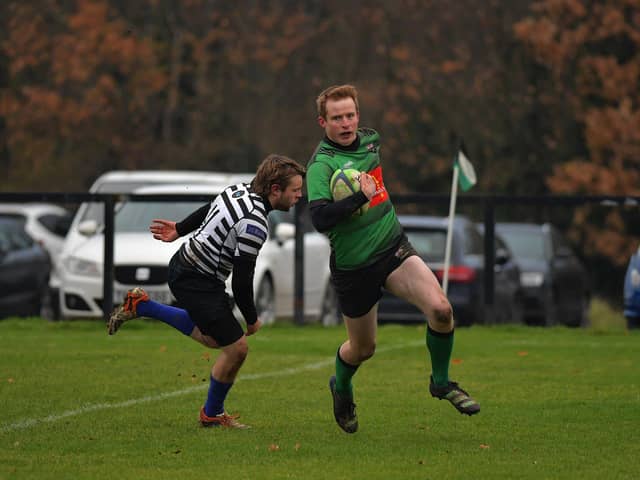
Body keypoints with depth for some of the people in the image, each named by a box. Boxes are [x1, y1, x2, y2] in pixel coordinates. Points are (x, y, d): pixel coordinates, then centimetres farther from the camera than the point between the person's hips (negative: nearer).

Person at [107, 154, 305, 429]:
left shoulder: (240, 190, -1)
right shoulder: (254, 224, -27)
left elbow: (205, 212, 18)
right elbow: (241, 281, -23)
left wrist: (179, 230, 34)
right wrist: (251, 319, -8)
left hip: (183, 264, 10)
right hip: (197, 284, -10)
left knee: (212, 337, 28)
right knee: (236, 347, -5)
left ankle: (140, 306, 33)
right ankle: (212, 414, 15)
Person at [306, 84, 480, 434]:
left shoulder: (369, 139, 2)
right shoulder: (320, 165, -20)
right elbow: (319, 219, -34)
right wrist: (360, 197, -38)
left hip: (393, 246, 5)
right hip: (352, 266, -5)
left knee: (440, 309, -18)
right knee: (363, 348, 11)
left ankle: (441, 382, 7)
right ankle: (341, 389, 47)